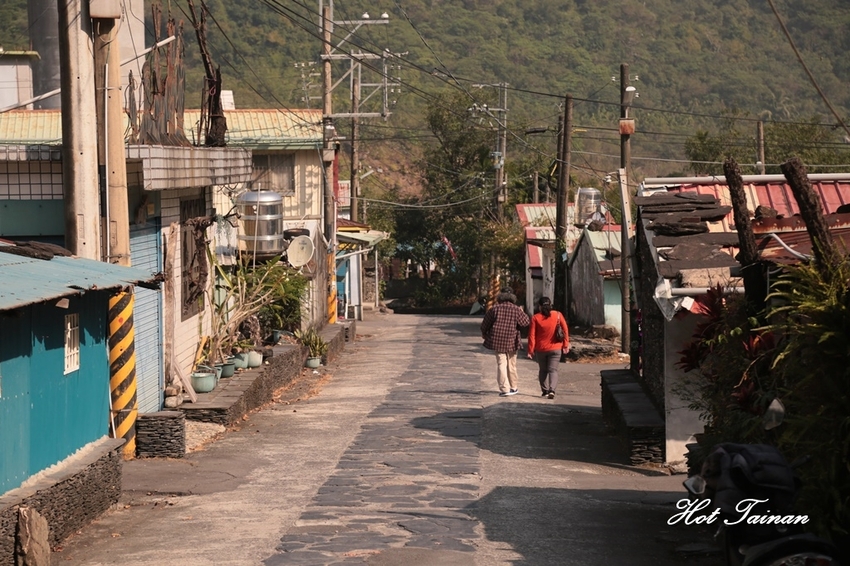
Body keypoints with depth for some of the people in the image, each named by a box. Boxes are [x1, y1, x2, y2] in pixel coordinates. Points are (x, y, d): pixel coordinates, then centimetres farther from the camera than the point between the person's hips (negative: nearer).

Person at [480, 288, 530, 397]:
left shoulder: (495, 309, -5)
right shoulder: (517, 310, -4)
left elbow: (485, 323, 1)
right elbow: (525, 322, 1)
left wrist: (484, 333, 21)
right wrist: (523, 313, 20)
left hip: (498, 341, -1)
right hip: (512, 342, 1)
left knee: (501, 364, 1)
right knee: (511, 365, 15)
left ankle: (504, 389, -8)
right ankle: (514, 387, 26)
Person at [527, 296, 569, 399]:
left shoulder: (535, 318, -6)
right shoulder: (558, 315, -3)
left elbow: (532, 335, -6)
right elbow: (565, 331, -2)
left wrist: (531, 350, -1)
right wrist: (566, 345, 5)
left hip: (540, 349, 0)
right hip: (555, 348, 0)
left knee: (543, 370, 15)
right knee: (553, 370, 0)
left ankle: (545, 391, 15)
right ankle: (552, 390, -19)